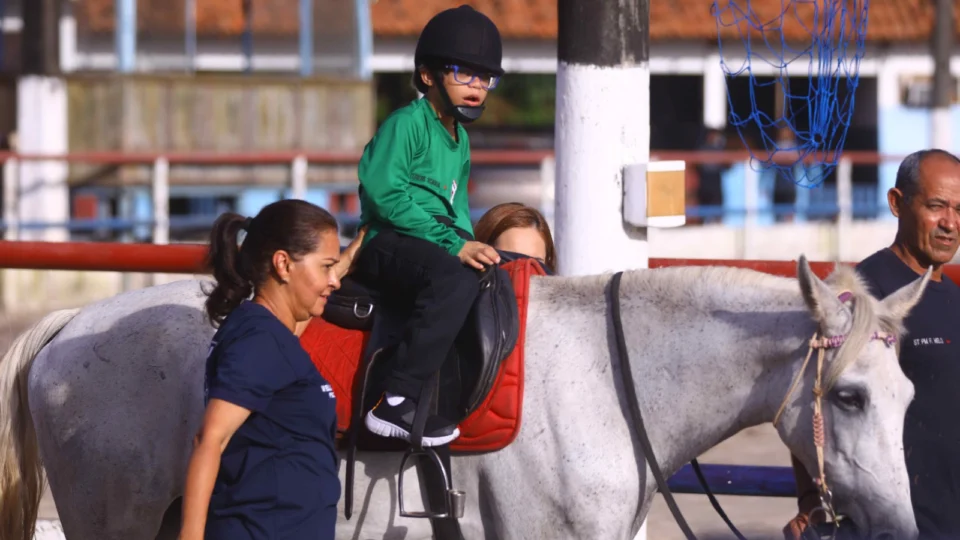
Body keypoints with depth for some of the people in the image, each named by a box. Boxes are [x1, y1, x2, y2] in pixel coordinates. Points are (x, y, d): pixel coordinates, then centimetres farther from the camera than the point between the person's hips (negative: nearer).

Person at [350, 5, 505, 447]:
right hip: (386, 244, -9)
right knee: (455, 278, -36)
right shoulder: (406, 123, -8)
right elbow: (385, 192, -20)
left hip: (438, 245, 9)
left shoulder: (460, 140, 21)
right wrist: (454, 244, -23)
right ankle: (396, 404, -40)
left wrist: (471, 245, 5)